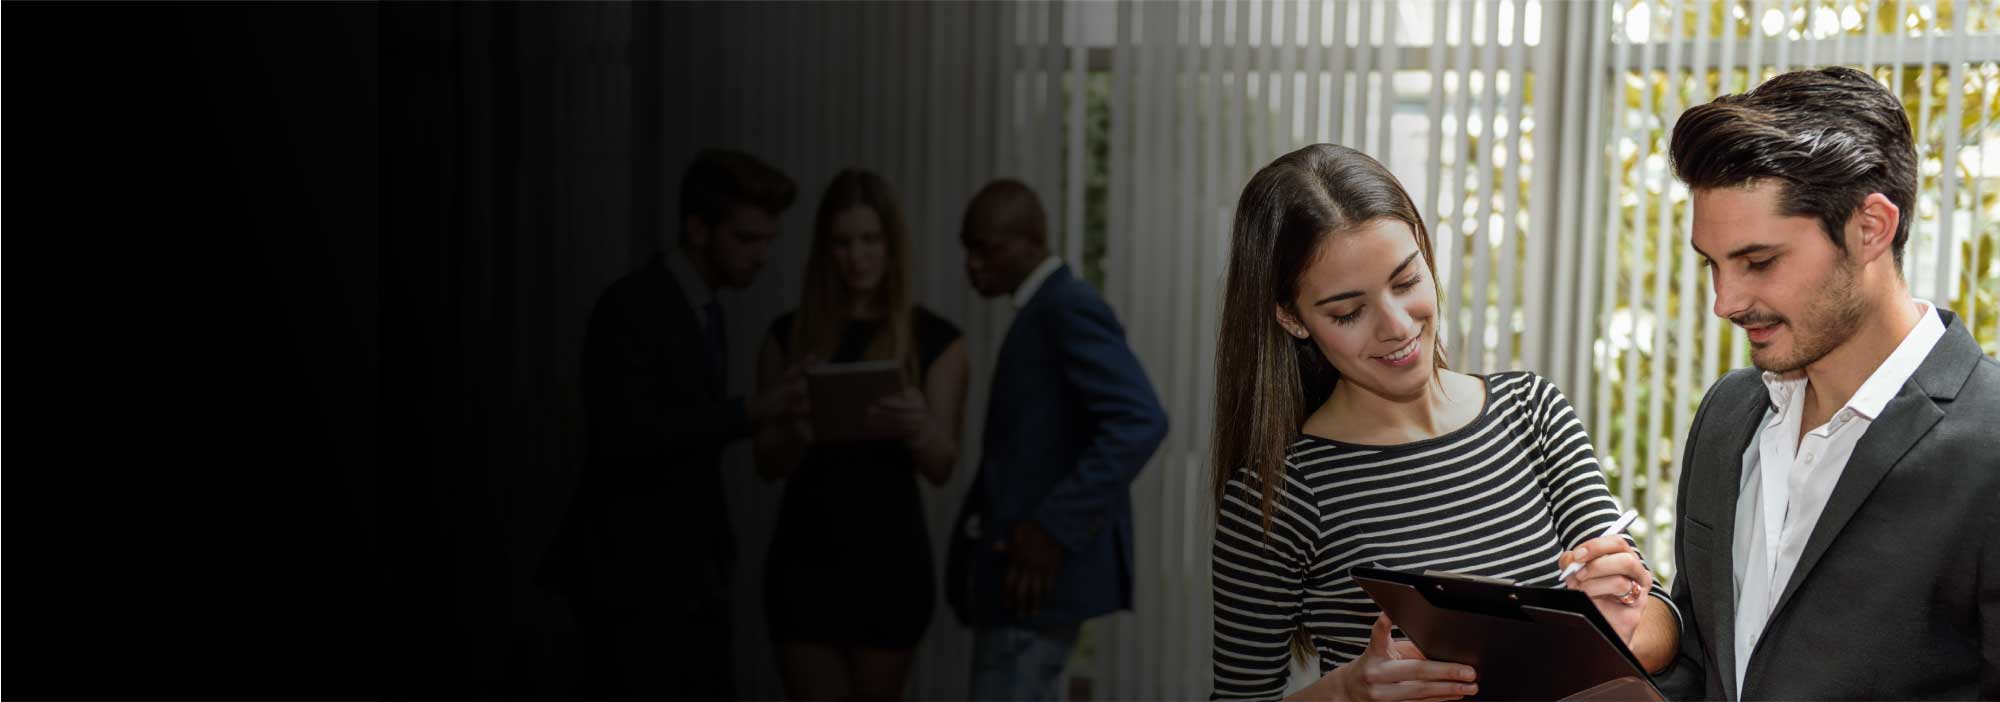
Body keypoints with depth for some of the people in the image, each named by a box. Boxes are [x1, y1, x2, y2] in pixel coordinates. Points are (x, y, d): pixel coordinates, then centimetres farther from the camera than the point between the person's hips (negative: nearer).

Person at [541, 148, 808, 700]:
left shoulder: (704, 310, 13)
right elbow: (626, 434, -26)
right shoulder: (631, 308, -15)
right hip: (631, 576, -8)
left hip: (692, 578, 9)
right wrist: (749, 413, -27)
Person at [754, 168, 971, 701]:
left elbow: (942, 467, -4)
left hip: (889, 558, -1)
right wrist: (798, 428, -20)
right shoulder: (790, 336, 6)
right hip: (806, 558, 1)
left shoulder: (936, 340, 1)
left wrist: (918, 427, -27)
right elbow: (768, 462, 3)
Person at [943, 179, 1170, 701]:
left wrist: (1054, 529, -25)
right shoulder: (1042, 311, 17)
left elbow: (1140, 421, -25)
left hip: (1044, 571, -10)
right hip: (1016, 568, 10)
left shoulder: (1069, 307, -13)